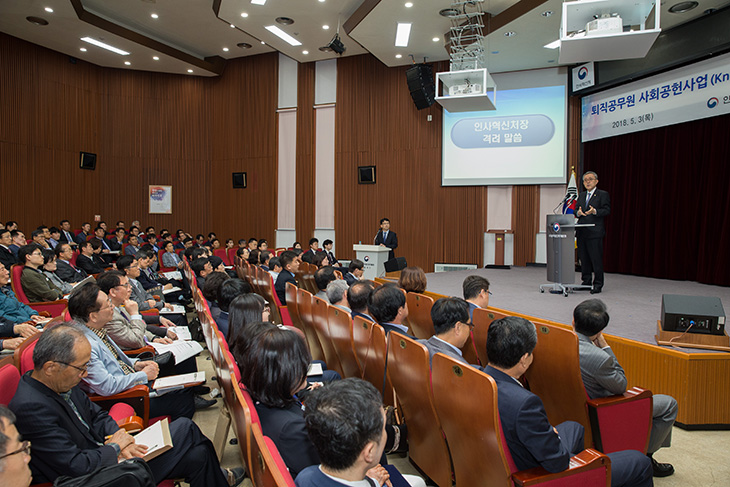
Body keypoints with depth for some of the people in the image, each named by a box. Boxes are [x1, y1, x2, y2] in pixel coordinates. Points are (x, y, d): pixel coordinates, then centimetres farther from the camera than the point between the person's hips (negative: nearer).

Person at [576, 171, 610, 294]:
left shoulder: (603, 194, 1)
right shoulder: (581, 195, 19)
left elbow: (606, 210, -7)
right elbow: (576, 210, 16)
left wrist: (595, 211, -23)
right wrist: (578, 212, -6)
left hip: (595, 232, -6)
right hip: (581, 232, 6)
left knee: (596, 259, -5)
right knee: (583, 259, 11)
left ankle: (598, 285, 2)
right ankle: (586, 282, 22)